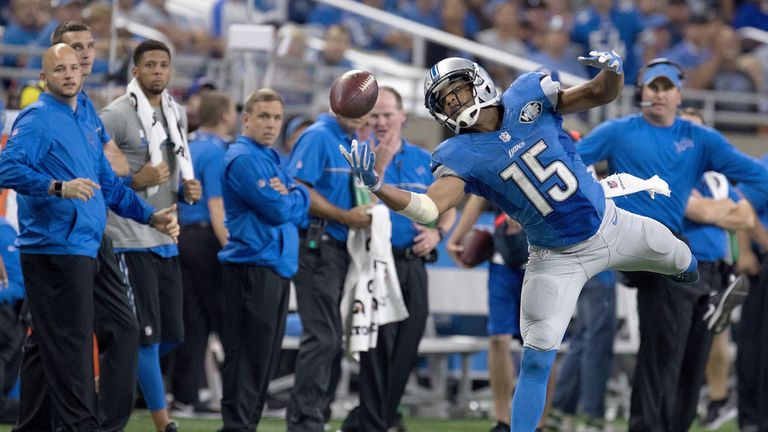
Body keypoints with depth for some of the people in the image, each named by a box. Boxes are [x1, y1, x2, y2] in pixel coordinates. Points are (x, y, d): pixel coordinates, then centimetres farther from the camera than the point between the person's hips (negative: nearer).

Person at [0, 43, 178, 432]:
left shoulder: (83, 123, 21)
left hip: (80, 251, 9)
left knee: (45, 345, 13)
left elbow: (108, 184, 28)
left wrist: (152, 217, 19)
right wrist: (59, 187, -35)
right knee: (71, 344, -12)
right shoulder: (37, 120, -8)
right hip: (55, 250, -9)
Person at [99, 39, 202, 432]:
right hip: (131, 239, -8)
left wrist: (188, 189, 6)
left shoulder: (177, 115, 13)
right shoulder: (116, 116, -11)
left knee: (170, 335, 9)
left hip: (166, 238, 8)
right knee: (147, 335, -6)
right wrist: (135, 181, -21)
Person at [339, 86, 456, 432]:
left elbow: (448, 207, 18)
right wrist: (378, 166, -24)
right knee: (378, 349, -8)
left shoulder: (423, 160, 12)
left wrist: (438, 231, -1)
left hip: (413, 264, 5)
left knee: (405, 350, 7)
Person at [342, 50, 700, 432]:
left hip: (610, 225, 2)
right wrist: (376, 186, -44)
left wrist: (612, 72, -32)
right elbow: (426, 209, -29)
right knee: (536, 360, -10)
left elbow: (602, 94, -9)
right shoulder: (462, 157, -15)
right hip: (556, 259, -2)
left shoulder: (527, 100, -12)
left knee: (685, 264, 21)